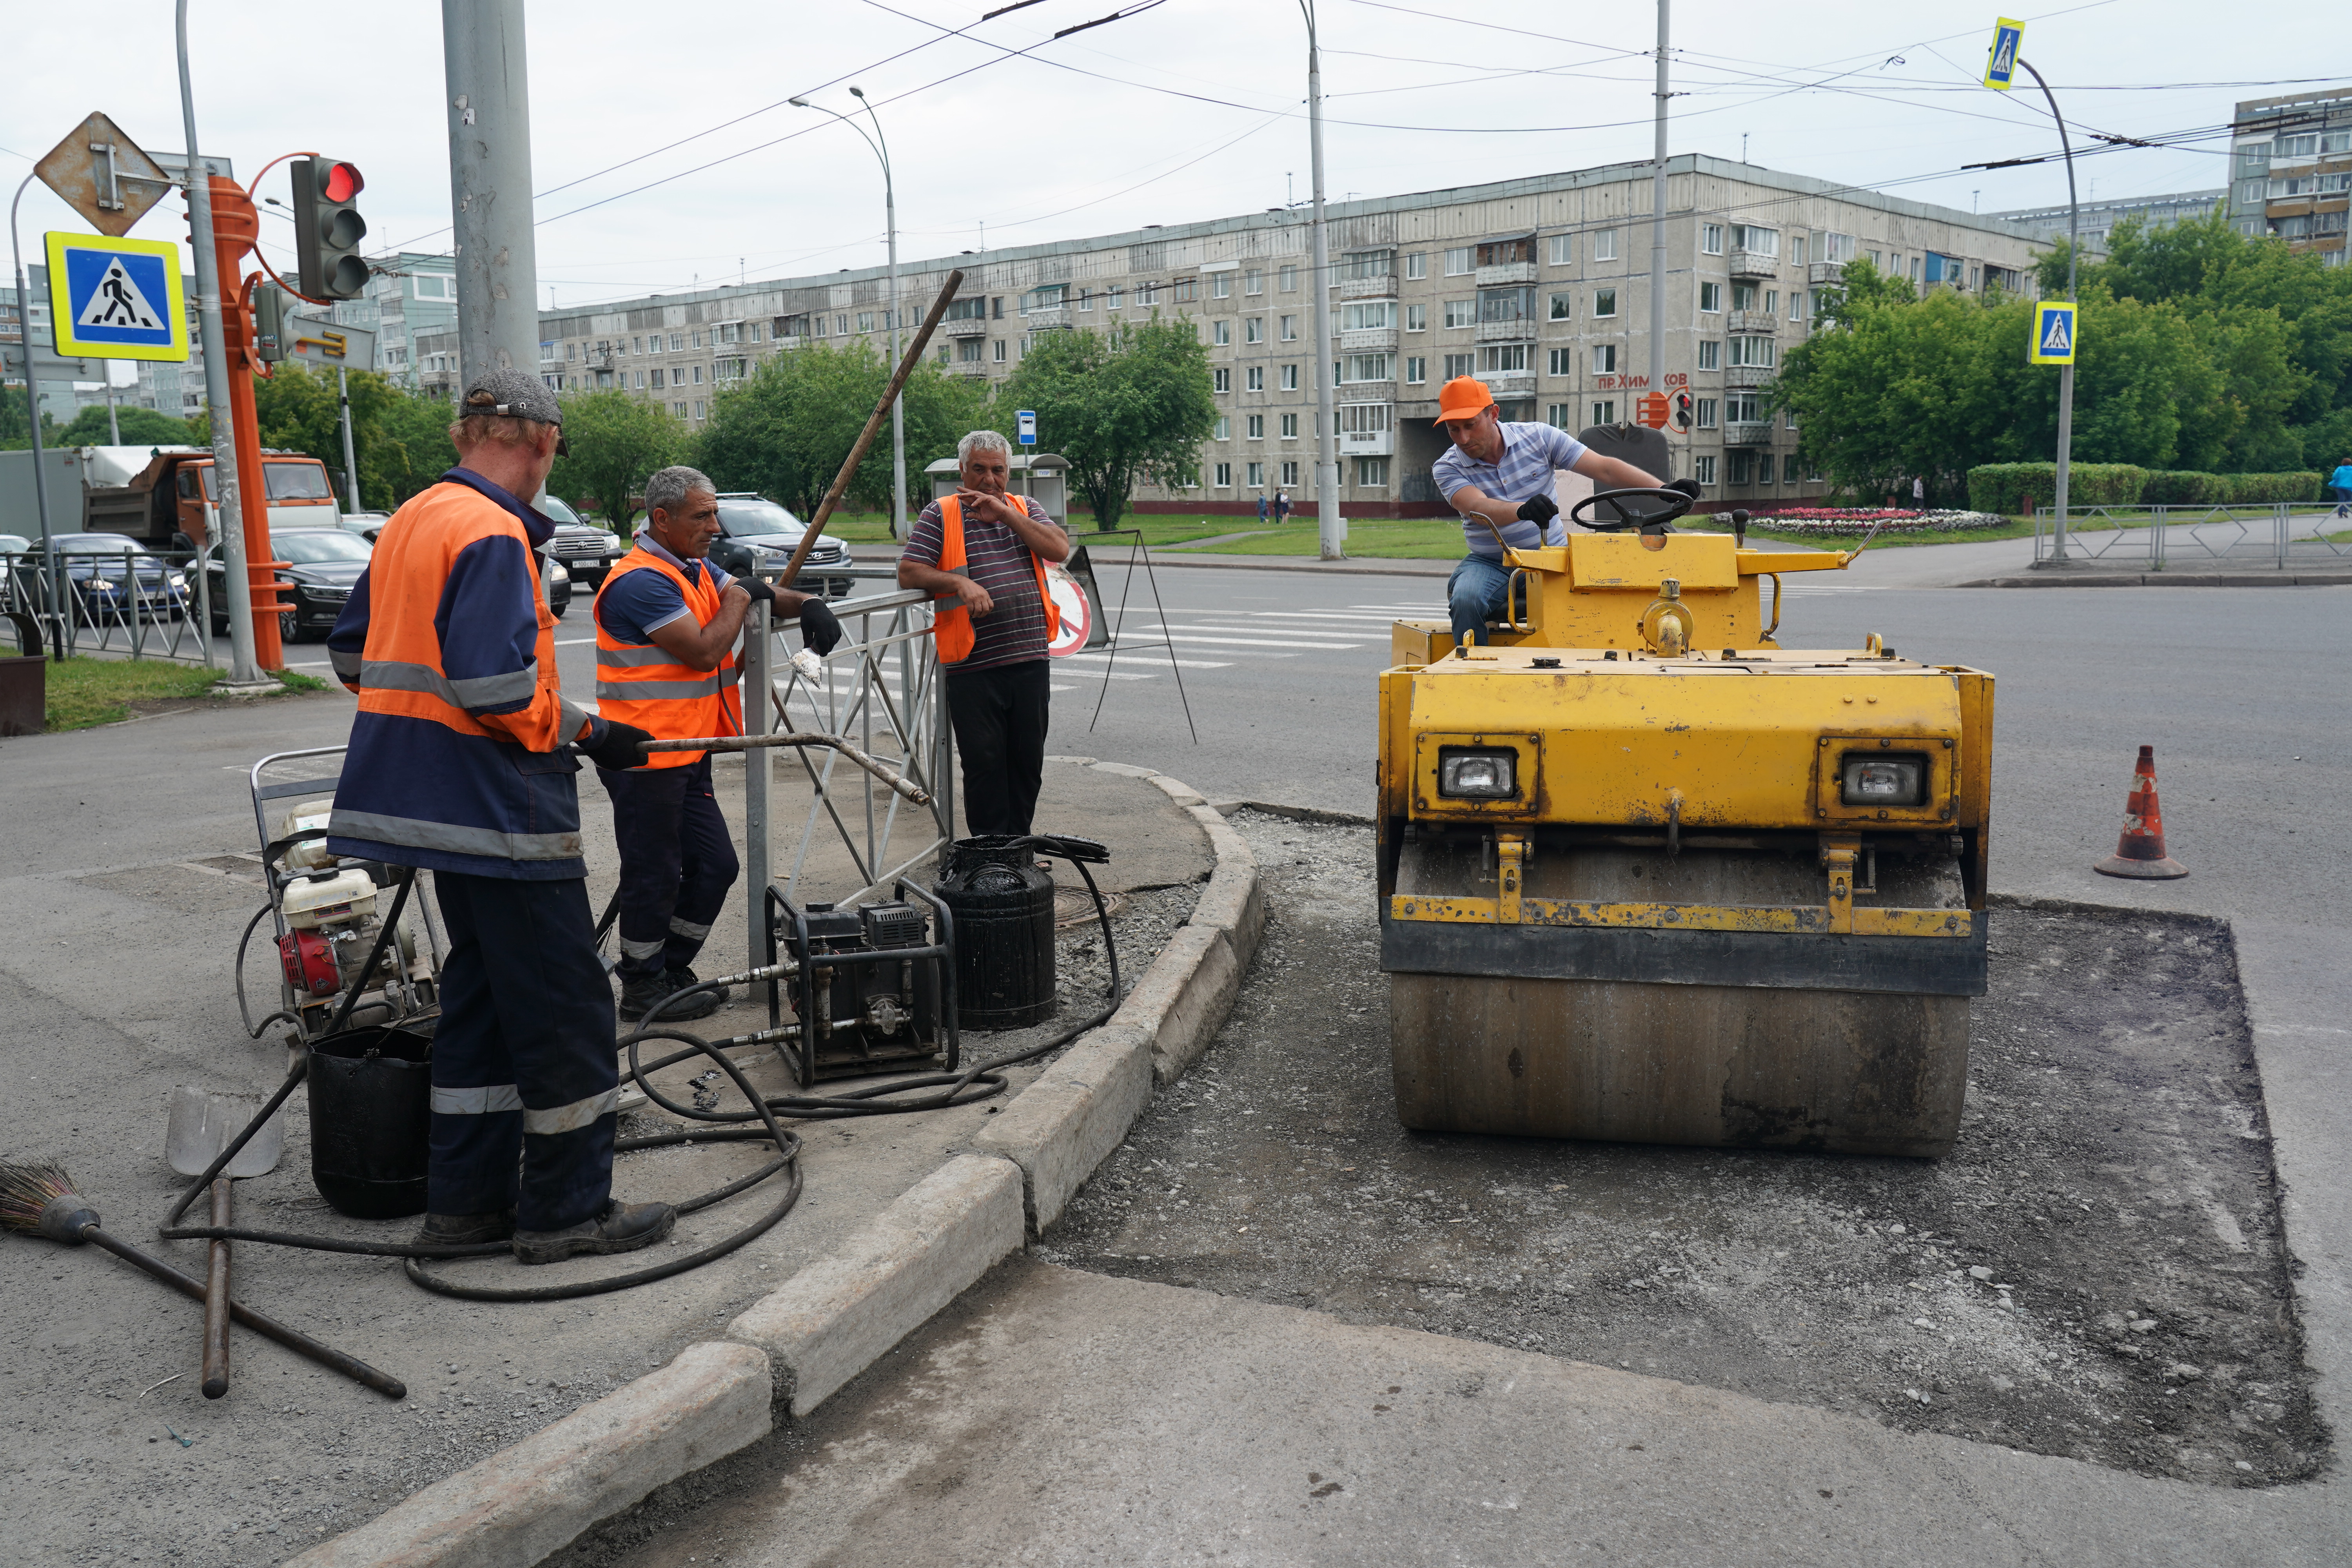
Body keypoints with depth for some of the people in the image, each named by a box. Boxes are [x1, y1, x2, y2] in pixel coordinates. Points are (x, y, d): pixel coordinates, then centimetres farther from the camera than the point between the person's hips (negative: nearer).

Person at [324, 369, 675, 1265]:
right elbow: (495, 682, -25)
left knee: (483, 990, 17)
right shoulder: (493, 532, -16)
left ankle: (466, 1196, 24)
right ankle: (568, 1210, 7)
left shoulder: (411, 521, 13)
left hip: (437, 800, 10)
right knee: (564, 1006, -1)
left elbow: (353, 650, 19)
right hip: (499, 802, -10)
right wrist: (586, 733, -14)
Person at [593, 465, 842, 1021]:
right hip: (646, 759, -10)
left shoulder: (694, 569, 15)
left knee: (715, 866, 14)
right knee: (655, 876, 1)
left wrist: (807, 603, 0)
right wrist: (740, 596, -8)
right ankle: (643, 987, 15)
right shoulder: (642, 581, -18)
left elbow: (758, 594, 22)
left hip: (685, 755, 10)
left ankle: (673, 970, 28)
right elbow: (704, 650, -22)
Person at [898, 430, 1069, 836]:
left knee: (1028, 760, 9)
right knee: (984, 761, -2)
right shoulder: (940, 515, 4)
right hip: (973, 666, -3)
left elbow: (1059, 549, -4)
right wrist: (960, 583, -18)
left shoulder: (1025, 509, 14)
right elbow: (908, 573, -3)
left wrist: (1005, 513, -10)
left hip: (1030, 660, 3)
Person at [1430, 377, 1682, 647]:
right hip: (1489, 564, 0)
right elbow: (1479, 509, -24)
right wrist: (1524, 510, -46)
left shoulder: (1538, 437, 0)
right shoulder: (1447, 468, -4)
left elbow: (1604, 469, -2)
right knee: (1465, 600, -33)